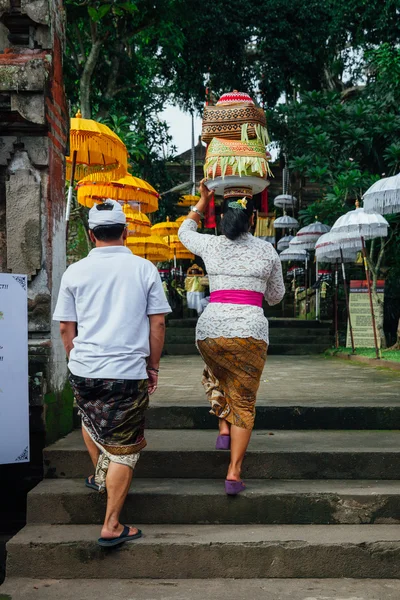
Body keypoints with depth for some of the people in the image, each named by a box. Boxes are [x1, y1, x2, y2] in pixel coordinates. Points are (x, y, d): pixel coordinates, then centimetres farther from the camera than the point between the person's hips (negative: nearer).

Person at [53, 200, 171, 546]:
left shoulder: (75, 272, 2)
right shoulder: (144, 269, -1)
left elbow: (66, 327, 6)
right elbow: (157, 323, 0)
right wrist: (153, 367, 10)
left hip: (83, 371, 3)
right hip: (129, 373, -2)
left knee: (91, 418, 33)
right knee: (123, 449, 6)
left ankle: (100, 475, 46)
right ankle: (112, 526, 8)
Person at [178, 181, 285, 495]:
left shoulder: (211, 245, 6)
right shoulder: (267, 250, 5)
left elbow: (185, 231, 30)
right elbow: (276, 296, 18)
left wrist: (204, 199, 36)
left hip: (210, 330, 2)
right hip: (250, 330, -1)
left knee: (218, 375, 35)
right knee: (244, 403, 7)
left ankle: (224, 428, 22)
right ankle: (234, 473, 3)